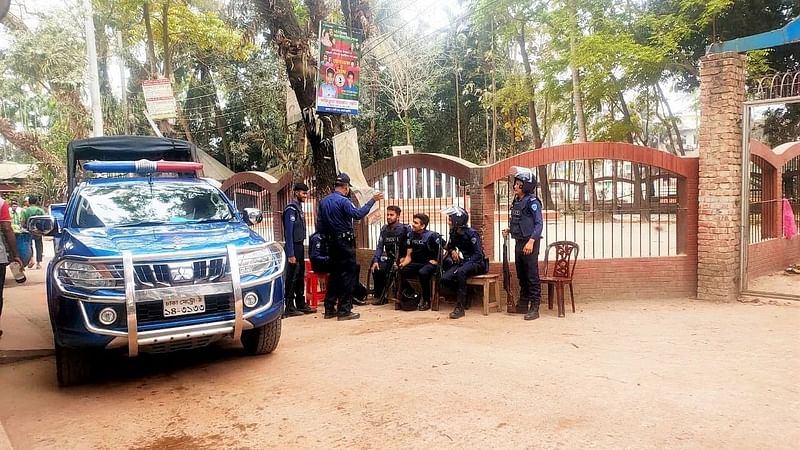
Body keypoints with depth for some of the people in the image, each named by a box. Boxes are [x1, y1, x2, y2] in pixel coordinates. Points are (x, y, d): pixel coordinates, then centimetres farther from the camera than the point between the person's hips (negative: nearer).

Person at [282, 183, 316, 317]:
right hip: (293, 247, -9)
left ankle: (301, 305, 21)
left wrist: (300, 249, 14)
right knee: (291, 278, -5)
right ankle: (289, 308, 0)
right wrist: (290, 254, -22)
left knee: (300, 277, 13)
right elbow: (288, 232, -19)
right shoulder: (291, 208, -14)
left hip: (300, 246, 9)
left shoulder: (299, 208, 14)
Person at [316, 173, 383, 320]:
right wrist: (372, 200, -21)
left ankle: (329, 309, 18)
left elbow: (319, 226, 11)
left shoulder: (323, 201, 10)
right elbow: (358, 214, -27)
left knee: (335, 274, 15)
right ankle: (344, 310, -1)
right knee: (348, 275, -2)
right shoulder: (343, 201, -15)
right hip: (345, 243, -8)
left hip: (332, 242, 8)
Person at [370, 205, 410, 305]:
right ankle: (380, 297, -2)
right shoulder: (384, 229, 9)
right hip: (389, 259, 5)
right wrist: (376, 260, -5)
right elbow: (380, 247, 8)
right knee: (377, 269, -19)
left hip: (402, 260, -5)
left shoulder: (405, 229, -8)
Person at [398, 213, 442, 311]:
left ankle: (426, 301, -17)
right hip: (416, 263, 6)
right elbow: (409, 255, 7)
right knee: (399, 272, -19)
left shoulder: (432, 236, -12)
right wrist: (404, 263, -13)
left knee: (422, 273, -38)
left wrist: (437, 260, -9)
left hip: (429, 264, -5)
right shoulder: (410, 235, 5)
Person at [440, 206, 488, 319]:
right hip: (463, 263, 7)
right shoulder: (454, 234, 6)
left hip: (477, 263, -7)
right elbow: (450, 246, 25)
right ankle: (464, 297, 3)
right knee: (445, 279, -19)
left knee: (460, 272, -38)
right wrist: (452, 251, 1)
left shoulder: (471, 233, -16)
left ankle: (460, 307, -32)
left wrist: (464, 264, -29)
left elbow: (478, 254, -20)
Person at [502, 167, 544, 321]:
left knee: (532, 276, -6)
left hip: (530, 243, -8)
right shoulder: (516, 202, 12)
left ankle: (534, 308, -3)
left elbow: (539, 224, -16)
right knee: (521, 275, 15)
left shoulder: (532, 202, -11)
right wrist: (509, 229, 5)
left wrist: (531, 241, -25)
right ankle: (523, 304, 25)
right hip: (518, 242, 9)